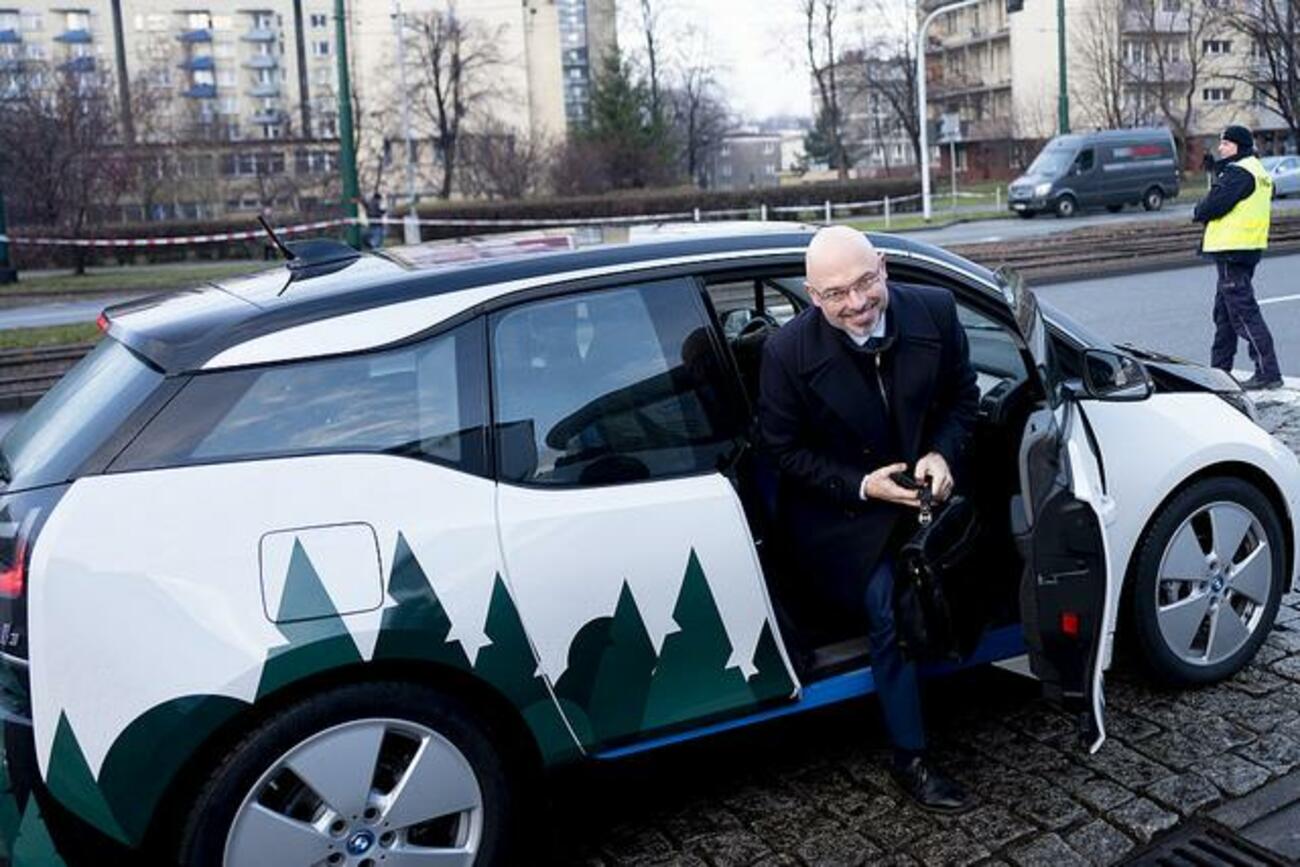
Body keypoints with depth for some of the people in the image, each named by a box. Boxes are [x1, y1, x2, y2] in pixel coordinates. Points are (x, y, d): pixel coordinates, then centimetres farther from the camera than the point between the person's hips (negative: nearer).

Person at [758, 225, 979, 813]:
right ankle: (910, 759, -2)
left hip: (919, 487, 4)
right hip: (839, 511, -4)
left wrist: (942, 455, -14)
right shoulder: (787, 352, -19)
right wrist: (862, 485, -19)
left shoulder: (934, 311, -10)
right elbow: (784, 451, -9)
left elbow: (962, 397, 4)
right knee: (888, 605, -19)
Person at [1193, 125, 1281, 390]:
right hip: (1247, 249, 11)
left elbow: (1214, 206, -21)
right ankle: (1219, 370, 26)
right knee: (1224, 312, 18)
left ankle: (1268, 372, -10)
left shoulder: (1238, 172, -15)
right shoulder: (1256, 170, 18)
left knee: (1243, 312, -10)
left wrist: (1199, 211, 0)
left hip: (1232, 249, -11)